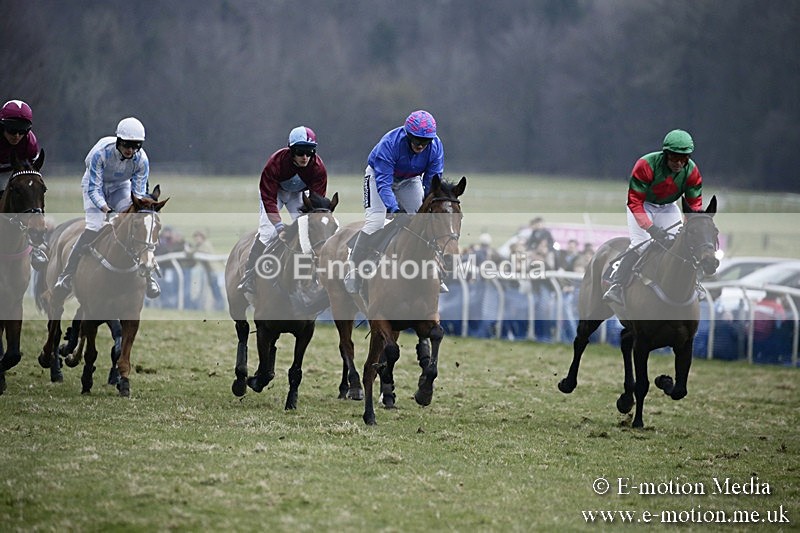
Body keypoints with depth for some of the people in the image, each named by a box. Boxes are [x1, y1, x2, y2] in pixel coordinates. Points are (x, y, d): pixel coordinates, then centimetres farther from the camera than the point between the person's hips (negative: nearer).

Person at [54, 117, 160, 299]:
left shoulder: (141, 159, -27)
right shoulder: (101, 153, -36)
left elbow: (139, 193, -21)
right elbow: (94, 189, -33)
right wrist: (106, 209, -49)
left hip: (120, 188, 3)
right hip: (95, 184, -3)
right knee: (94, 227, -22)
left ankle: (147, 275, 0)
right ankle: (66, 275, -14)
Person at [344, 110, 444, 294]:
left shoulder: (435, 146, -25)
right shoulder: (390, 143, -37)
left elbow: (433, 182, -19)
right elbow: (383, 182, -38)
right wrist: (394, 209, -50)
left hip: (409, 180, 4)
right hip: (379, 174, -4)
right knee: (375, 221, -20)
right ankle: (354, 272, -16)